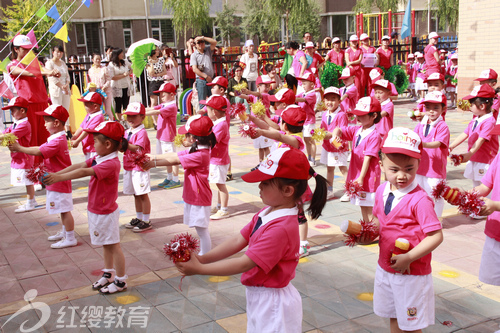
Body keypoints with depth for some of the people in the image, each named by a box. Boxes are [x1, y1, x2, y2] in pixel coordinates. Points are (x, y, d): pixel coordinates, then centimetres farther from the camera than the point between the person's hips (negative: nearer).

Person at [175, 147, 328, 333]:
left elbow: (244, 264, -28)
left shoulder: (281, 228, -30)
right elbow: (238, 241, -1)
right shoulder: (267, 213, -2)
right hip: (259, 296, 8)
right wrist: (202, 258, -11)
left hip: (272, 302, -8)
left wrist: (199, 269, -23)